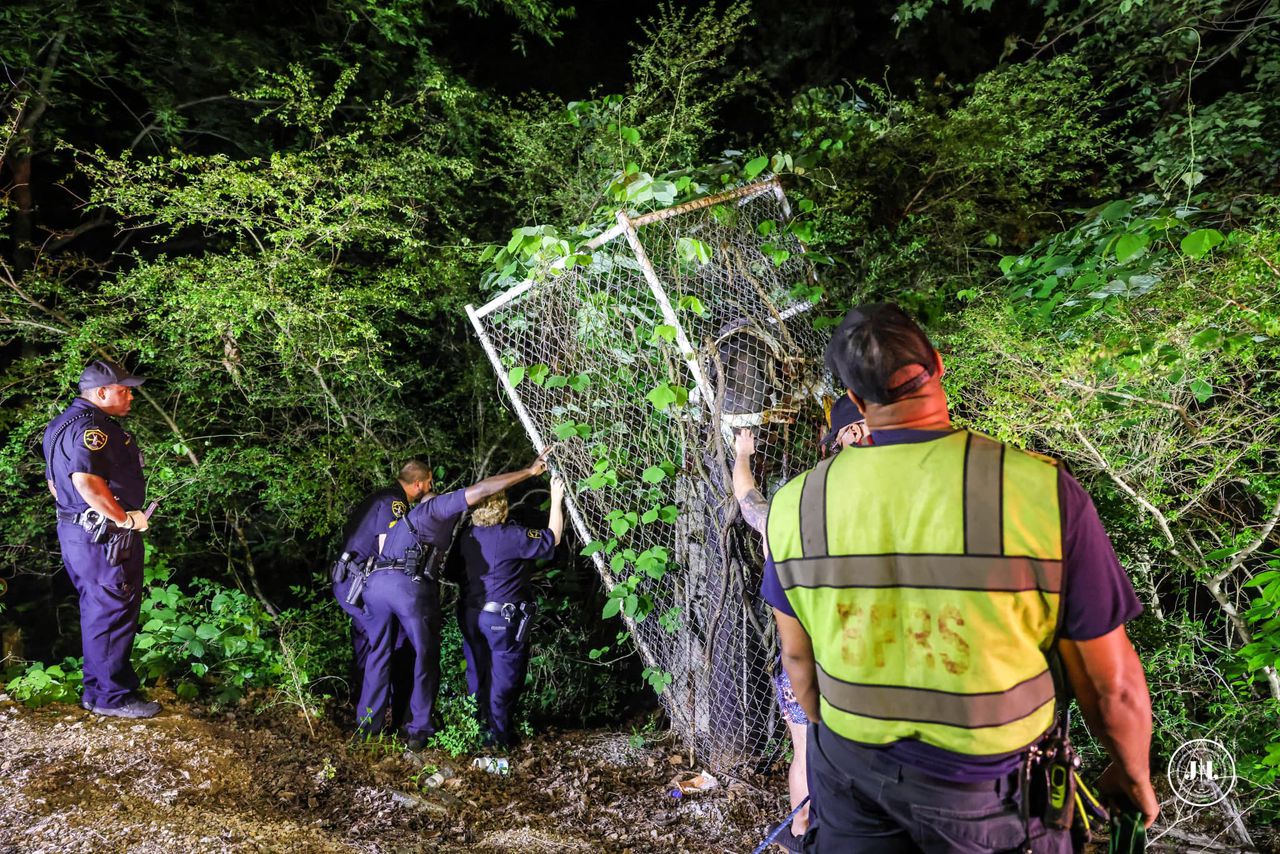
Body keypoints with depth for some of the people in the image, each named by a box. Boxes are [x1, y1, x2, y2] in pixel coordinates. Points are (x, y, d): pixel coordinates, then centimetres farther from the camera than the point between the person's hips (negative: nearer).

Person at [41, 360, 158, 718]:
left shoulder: (64, 422, 15)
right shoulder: (91, 426, -20)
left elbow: (55, 483, 23)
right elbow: (87, 480, -33)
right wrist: (125, 519, -24)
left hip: (76, 530, 11)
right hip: (104, 537, -11)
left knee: (96, 612, 21)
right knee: (113, 614, -1)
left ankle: (99, 686, 34)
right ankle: (111, 696, 9)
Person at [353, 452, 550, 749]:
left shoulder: (408, 518, 36)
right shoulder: (438, 506, 12)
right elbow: (480, 490, 0)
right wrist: (530, 471, 2)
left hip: (375, 582, 7)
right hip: (411, 585, -7)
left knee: (379, 654, 18)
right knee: (425, 657, 7)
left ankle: (367, 725, 22)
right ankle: (418, 731, 11)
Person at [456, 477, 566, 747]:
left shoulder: (468, 536, 2)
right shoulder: (511, 536, -18)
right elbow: (552, 538, -10)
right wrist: (556, 500, -4)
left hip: (471, 614, 7)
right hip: (503, 618, -6)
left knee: (477, 674, 17)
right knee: (504, 677, 6)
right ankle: (498, 734, 14)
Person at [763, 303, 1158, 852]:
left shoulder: (794, 505, -12)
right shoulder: (1043, 491, -21)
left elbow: (798, 661, 2)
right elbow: (1113, 685, -11)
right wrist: (1134, 776, 9)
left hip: (849, 767, 1)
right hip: (987, 786, 0)